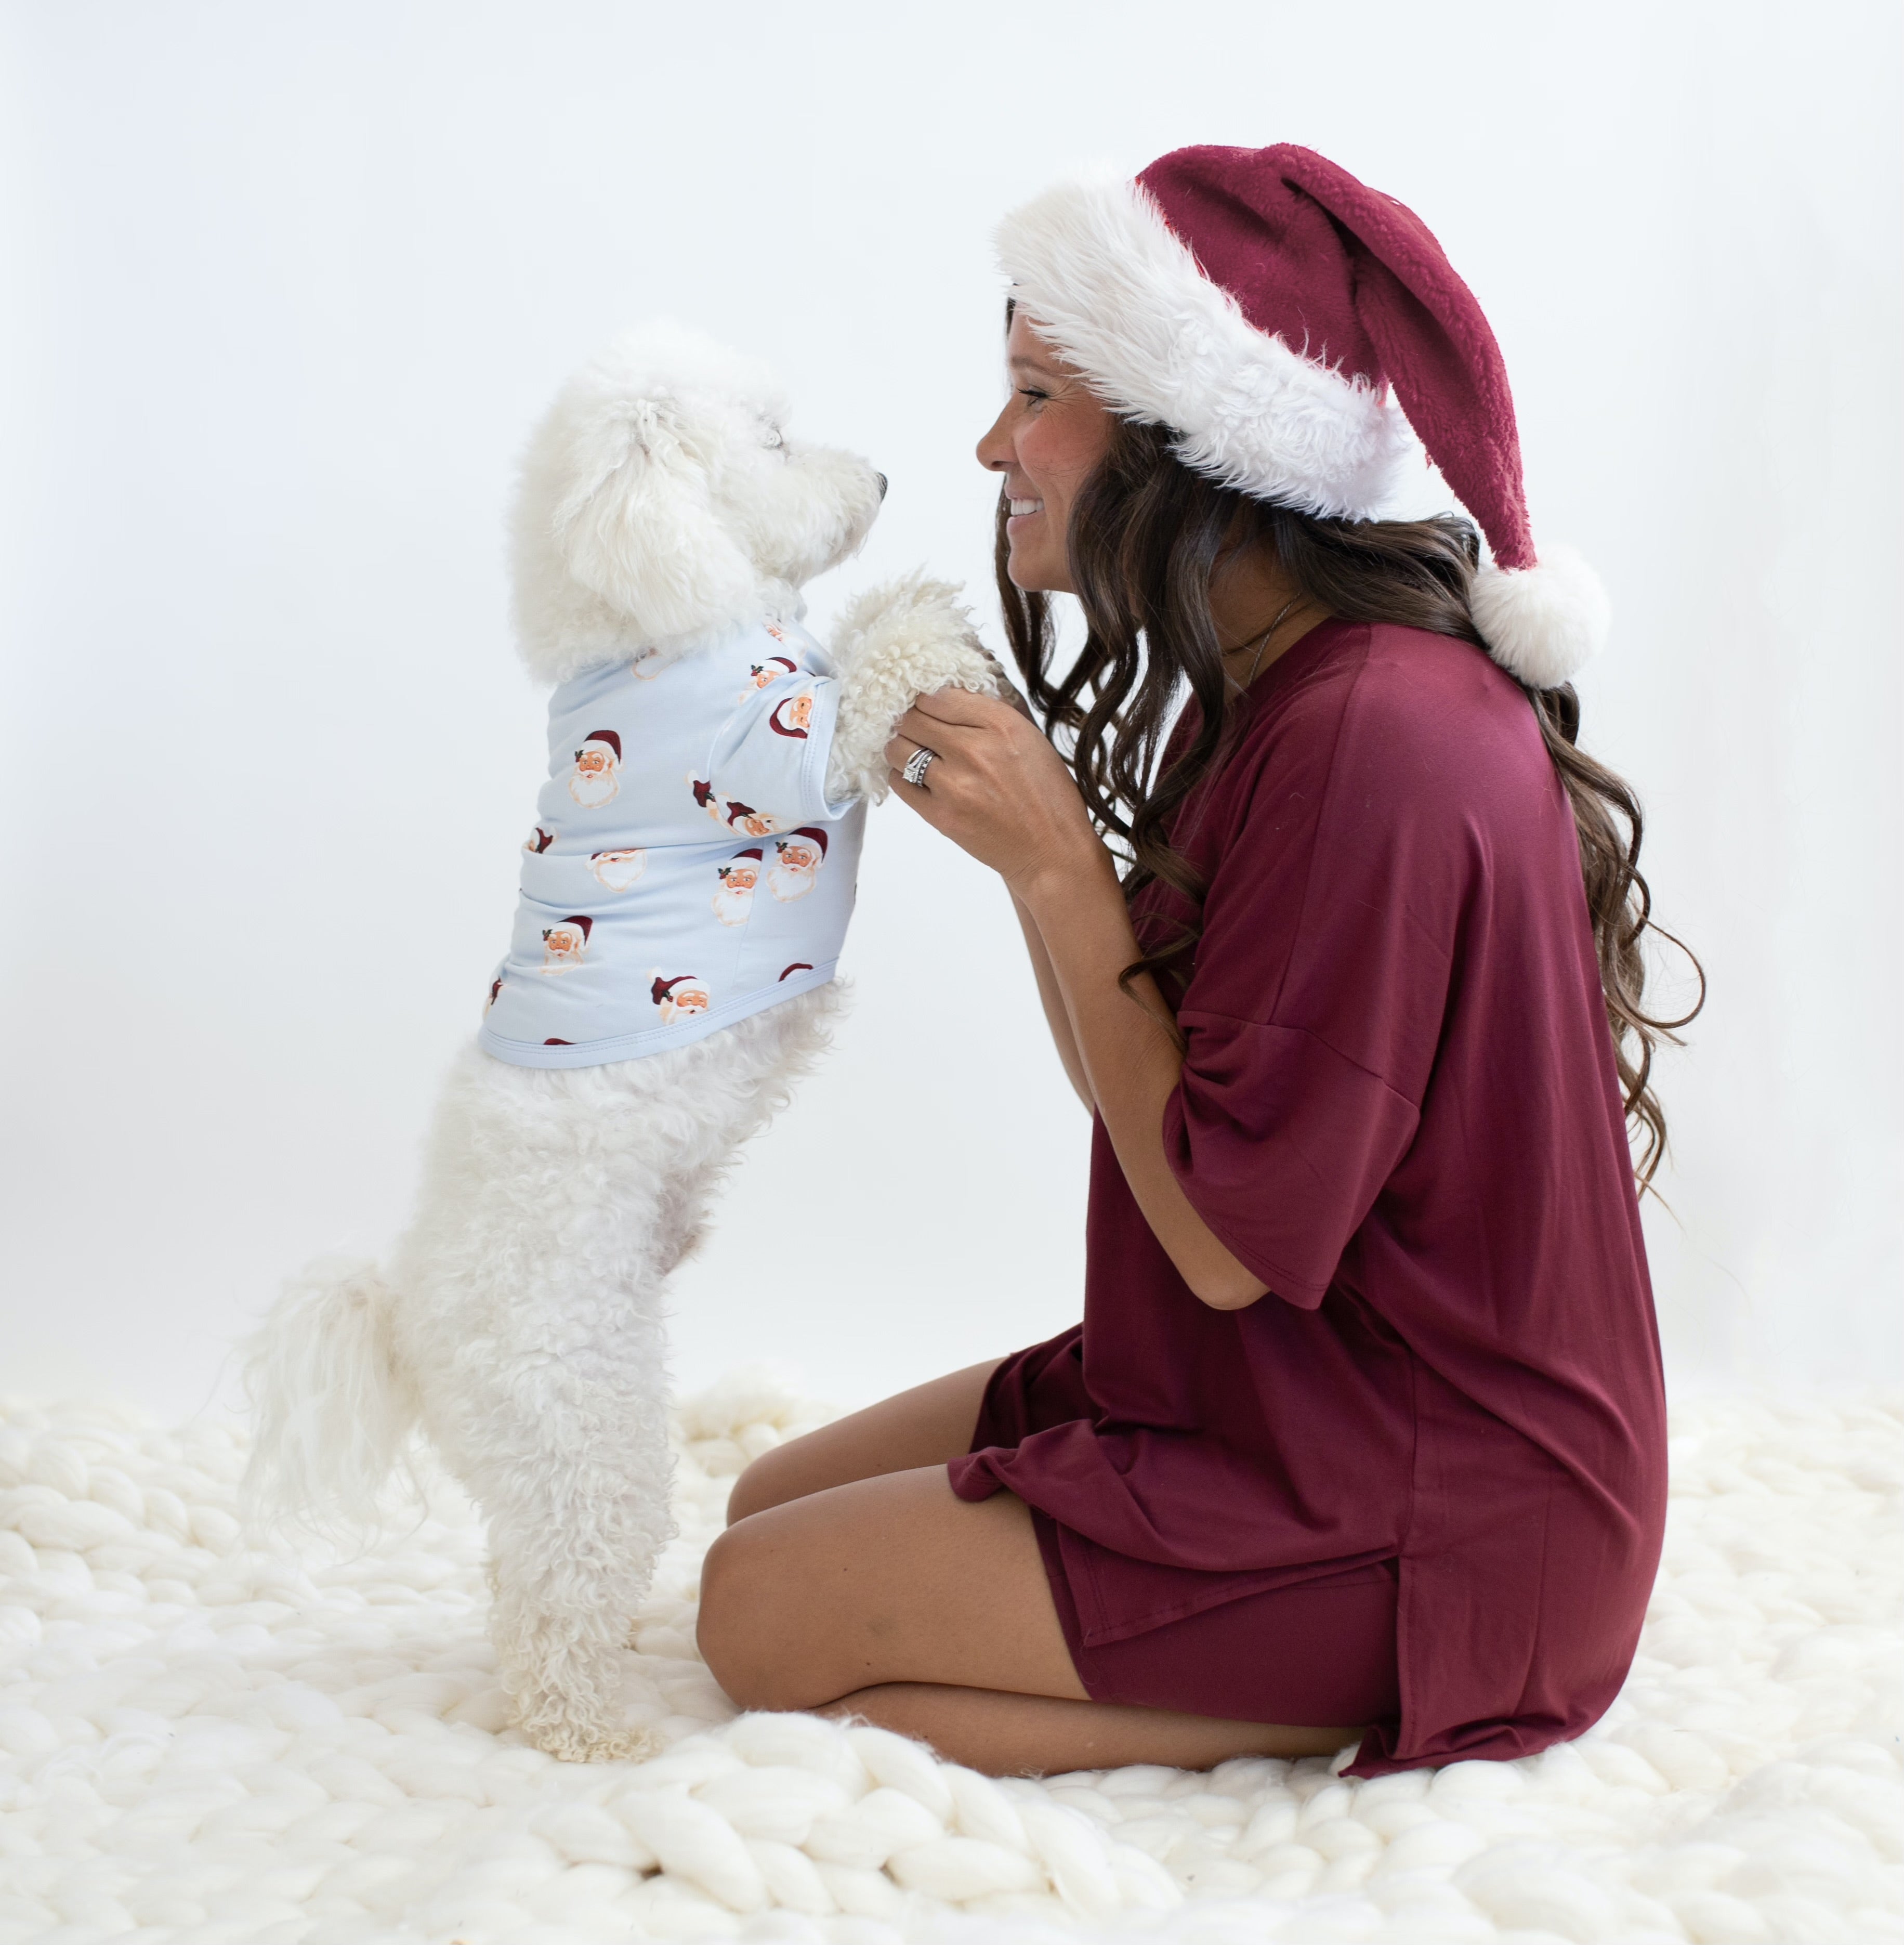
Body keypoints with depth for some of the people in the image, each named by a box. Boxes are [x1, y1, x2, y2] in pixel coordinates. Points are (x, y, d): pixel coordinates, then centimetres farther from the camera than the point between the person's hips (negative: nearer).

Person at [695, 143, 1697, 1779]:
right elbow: (1146, 1104, 8)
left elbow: (1228, 1239, -23)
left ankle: (1324, 1722, -3)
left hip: (1428, 1515, -10)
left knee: (765, 1616, -7)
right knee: (775, 1506, 13)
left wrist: (1061, 865, -20)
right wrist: (1022, 831, -2)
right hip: (1278, 1397, 10)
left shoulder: (1375, 739, -25)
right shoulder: (1280, 695, 6)